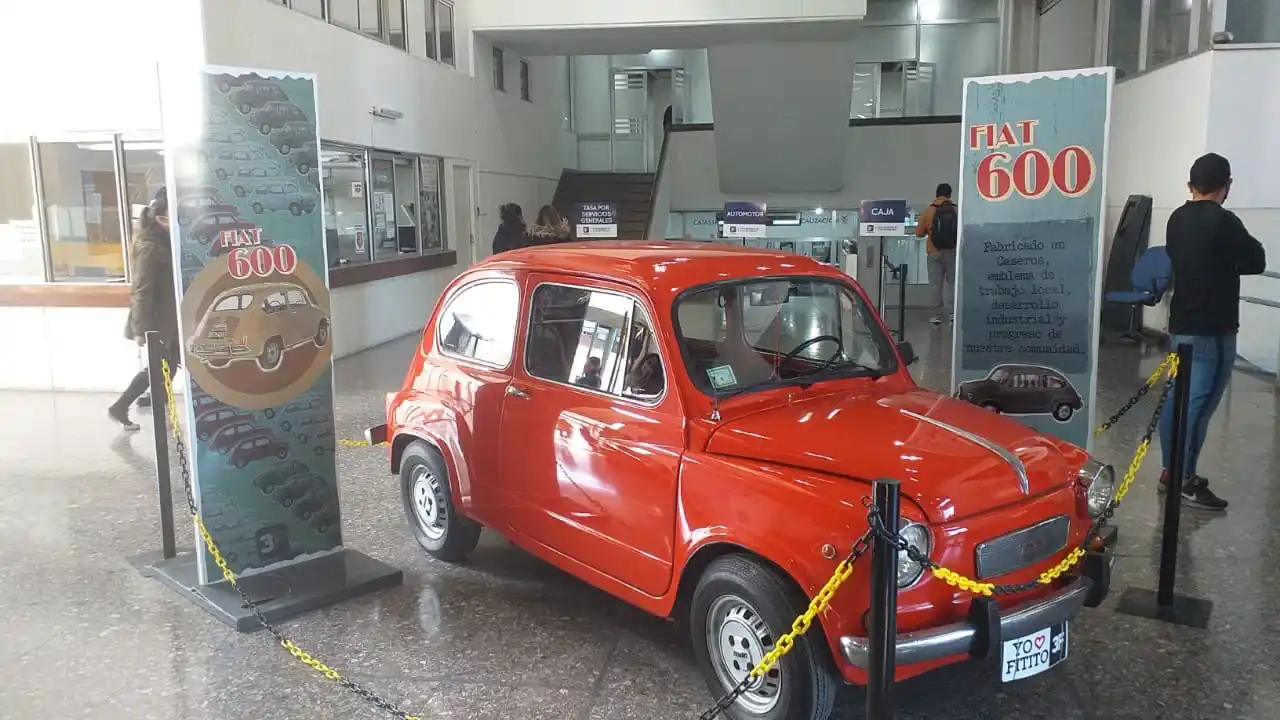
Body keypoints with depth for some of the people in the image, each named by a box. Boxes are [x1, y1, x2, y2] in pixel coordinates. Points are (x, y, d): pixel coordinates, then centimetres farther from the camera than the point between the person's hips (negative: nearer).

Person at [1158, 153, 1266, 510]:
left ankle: (1172, 470, 22)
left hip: (1181, 323, 8)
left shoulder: (1177, 219, 7)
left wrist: (1222, 260, 9)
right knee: (1199, 404, -4)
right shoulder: (1223, 221, -16)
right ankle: (1184, 480, -1)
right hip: (1212, 329, -8)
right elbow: (1257, 262, -5)